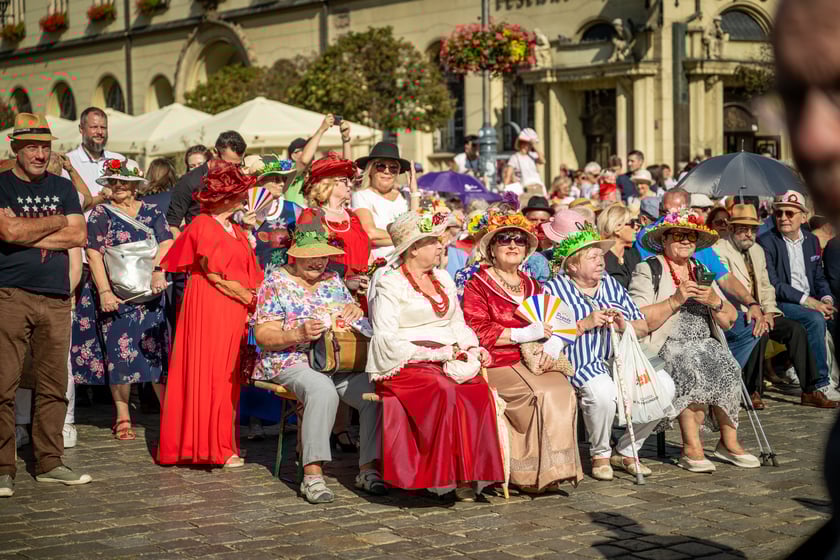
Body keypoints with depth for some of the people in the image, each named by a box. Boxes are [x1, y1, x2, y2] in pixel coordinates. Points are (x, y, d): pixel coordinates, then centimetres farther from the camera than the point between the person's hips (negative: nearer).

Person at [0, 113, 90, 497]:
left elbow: (79, 236, 5)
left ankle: (49, 463, 15)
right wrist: (57, 223, -1)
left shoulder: (63, 188, 17)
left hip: (56, 298, 4)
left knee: (54, 385, 6)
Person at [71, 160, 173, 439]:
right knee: (119, 353, -2)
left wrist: (158, 271, -20)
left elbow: (166, 243, -1)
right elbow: (94, 253, -5)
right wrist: (105, 292, -15)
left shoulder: (152, 212, 11)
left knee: (157, 351, -2)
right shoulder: (101, 213, 4)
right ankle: (122, 417, 6)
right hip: (114, 295, -2)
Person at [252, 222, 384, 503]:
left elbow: (352, 315, 24)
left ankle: (368, 468, -16)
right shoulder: (276, 283, 2)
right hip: (292, 362, -5)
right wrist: (298, 334, -22)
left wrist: (354, 310, -1)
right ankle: (312, 475, -37)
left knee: (375, 391, -24)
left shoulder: (333, 280, 18)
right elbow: (263, 335, -5)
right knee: (323, 391, -38)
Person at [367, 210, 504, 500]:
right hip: (407, 365, -6)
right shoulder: (390, 284, -1)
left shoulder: (443, 279, 22)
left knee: (480, 391, -26)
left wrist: (473, 348, 4)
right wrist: (432, 354, -15)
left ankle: (472, 471, -25)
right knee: (445, 393, -35)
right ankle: (446, 475, -26)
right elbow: (386, 339, -9)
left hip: (450, 361, 6)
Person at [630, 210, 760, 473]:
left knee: (726, 367, -24)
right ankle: (691, 448, -28)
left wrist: (714, 301, -6)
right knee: (693, 370, -33)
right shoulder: (647, 271, 3)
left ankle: (729, 442, -16)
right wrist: (675, 300, -16)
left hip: (705, 344, 5)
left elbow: (730, 320, 14)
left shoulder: (701, 273, 20)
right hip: (666, 347, -5)